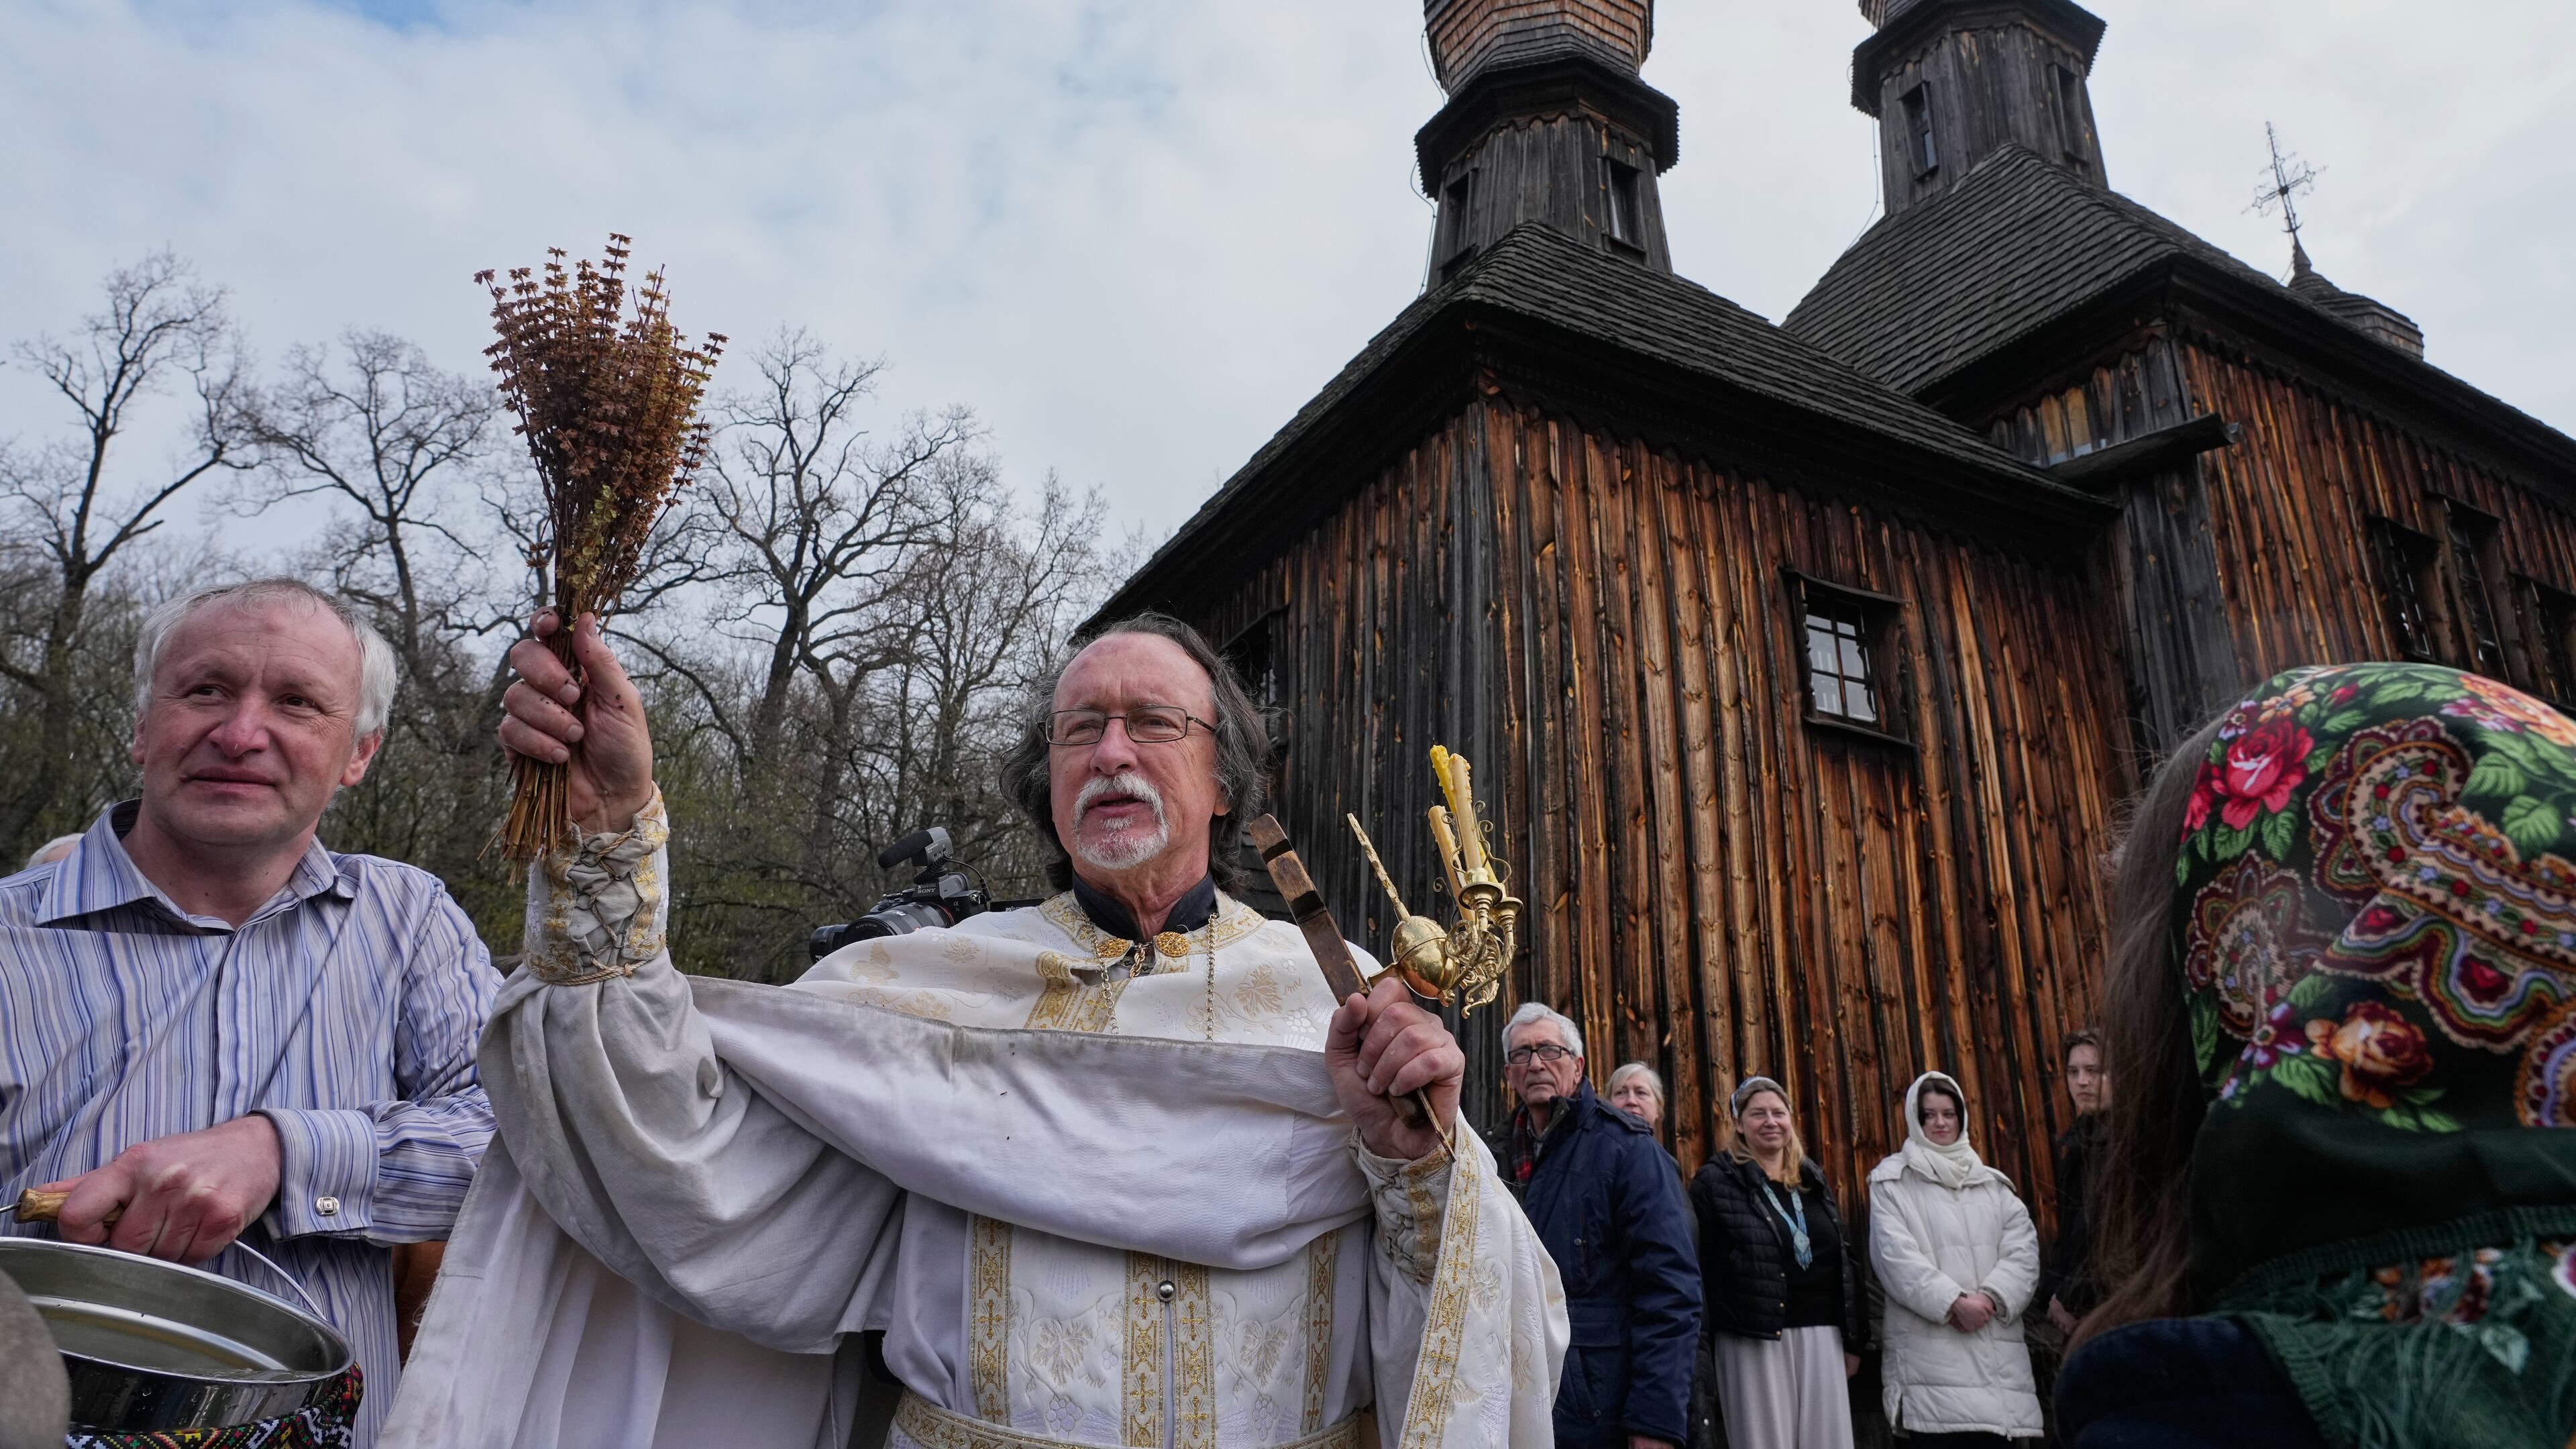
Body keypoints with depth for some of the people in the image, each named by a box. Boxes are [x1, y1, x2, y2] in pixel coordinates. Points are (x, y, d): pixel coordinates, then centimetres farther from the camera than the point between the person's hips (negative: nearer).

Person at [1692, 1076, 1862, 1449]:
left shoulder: (1812, 1178, 14)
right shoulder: (1715, 1181, -4)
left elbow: (1842, 1262, 17)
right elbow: (1698, 1266, -6)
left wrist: (1852, 1340, 13)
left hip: (1821, 1336, 5)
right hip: (1754, 1339, -5)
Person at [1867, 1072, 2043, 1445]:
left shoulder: (1992, 1183, 19)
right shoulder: (1892, 1181, 6)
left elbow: (2023, 1249, 6)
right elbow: (1896, 1255, -6)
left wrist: (1990, 1298, -10)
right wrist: (1953, 1302, -15)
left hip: (1994, 1346, 4)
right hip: (1929, 1344, -4)